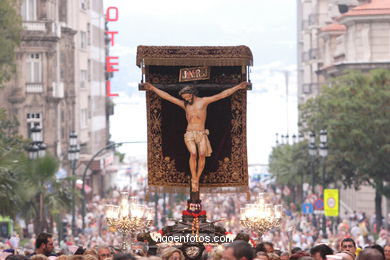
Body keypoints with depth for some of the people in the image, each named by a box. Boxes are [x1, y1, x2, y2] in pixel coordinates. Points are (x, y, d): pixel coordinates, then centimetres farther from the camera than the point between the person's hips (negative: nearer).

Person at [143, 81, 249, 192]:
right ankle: (194, 180, -18)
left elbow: (222, 95, 4)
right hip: (189, 135, 1)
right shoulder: (184, 104, 13)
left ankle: (197, 178, -13)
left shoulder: (203, 101, 7)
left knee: (202, 154, -25)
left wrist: (238, 87, 0)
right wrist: (153, 88, 11)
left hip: (201, 134, -1)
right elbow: (167, 96, 14)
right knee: (193, 154, -25)